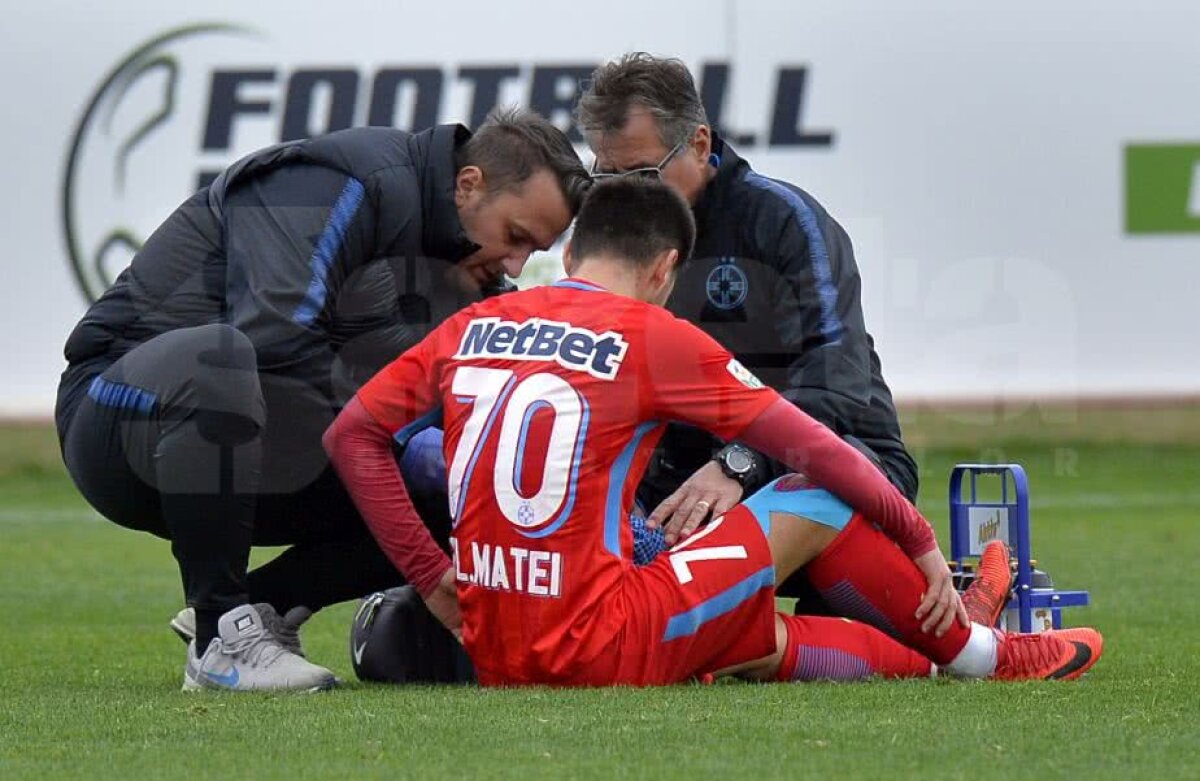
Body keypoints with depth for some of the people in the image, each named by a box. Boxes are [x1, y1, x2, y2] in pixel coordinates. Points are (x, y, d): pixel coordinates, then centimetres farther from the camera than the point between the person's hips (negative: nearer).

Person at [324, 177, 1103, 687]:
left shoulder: (473, 325, 10)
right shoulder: (654, 337, -4)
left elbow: (352, 436, 10)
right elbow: (817, 451, 0)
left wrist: (431, 573, 11)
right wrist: (921, 543, 12)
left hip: (494, 660, 6)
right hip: (603, 653, -6)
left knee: (767, 642, 26)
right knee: (815, 500, 10)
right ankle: (975, 653, 25)